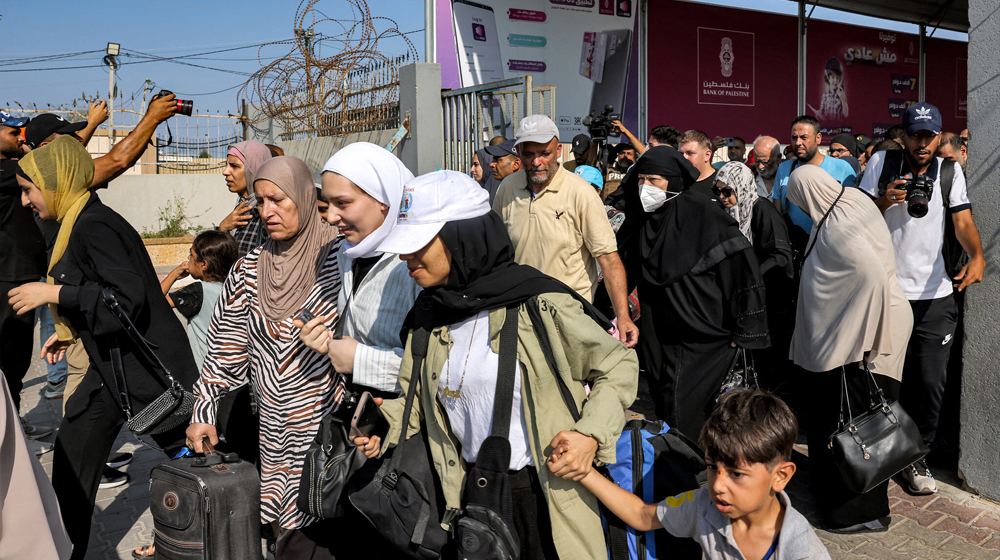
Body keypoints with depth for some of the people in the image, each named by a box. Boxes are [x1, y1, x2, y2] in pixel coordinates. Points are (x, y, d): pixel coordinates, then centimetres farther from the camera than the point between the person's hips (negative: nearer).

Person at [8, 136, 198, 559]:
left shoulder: (94, 227, -20)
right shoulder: (79, 223, 10)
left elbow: (128, 300, -27)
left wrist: (54, 294, -22)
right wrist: (70, 330, 20)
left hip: (145, 366, -10)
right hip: (112, 364, 10)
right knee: (70, 458, 13)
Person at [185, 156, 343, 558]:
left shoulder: (338, 257, -6)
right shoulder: (250, 270, 9)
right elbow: (226, 348, 13)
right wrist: (204, 412, 9)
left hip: (333, 428, -4)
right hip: (277, 434, 4)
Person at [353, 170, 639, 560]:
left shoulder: (540, 305, -18)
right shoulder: (428, 313, 0)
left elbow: (619, 365, -8)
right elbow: (413, 389, 14)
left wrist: (591, 433, -20)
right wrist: (384, 429, -4)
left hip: (543, 491, -4)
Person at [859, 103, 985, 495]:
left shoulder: (950, 171, 3)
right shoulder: (881, 163, -1)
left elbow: (963, 221, -6)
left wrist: (977, 256, -26)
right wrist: (886, 200, -20)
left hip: (936, 295, 1)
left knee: (931, 381, 3)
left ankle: (916, 455, 20)